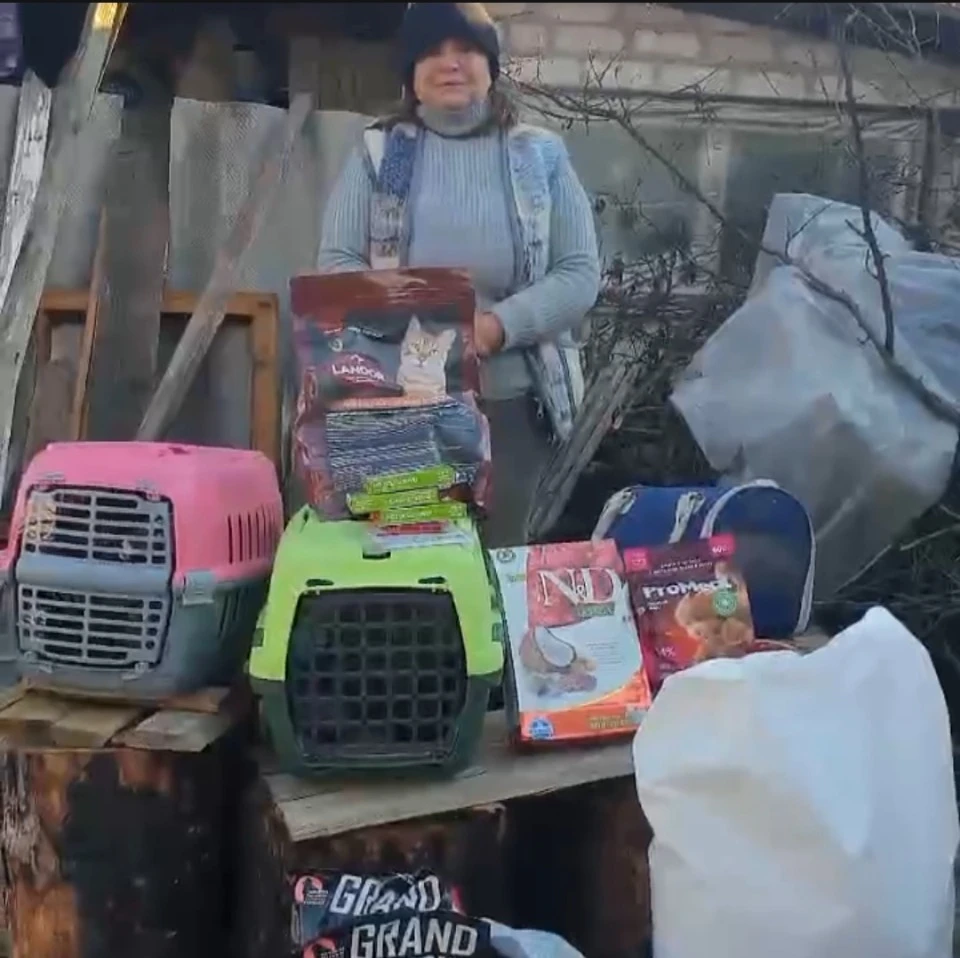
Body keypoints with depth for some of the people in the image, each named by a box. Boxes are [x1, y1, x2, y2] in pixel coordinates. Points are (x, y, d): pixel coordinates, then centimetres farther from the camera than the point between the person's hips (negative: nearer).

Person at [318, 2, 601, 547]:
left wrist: (499, 325, -18)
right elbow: (337, 263, 1)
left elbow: (581, 272, -1)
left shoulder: (540, 155, 5)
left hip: (511, 400, 0)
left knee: (497, 555, 10)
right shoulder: (378, 154, 6)